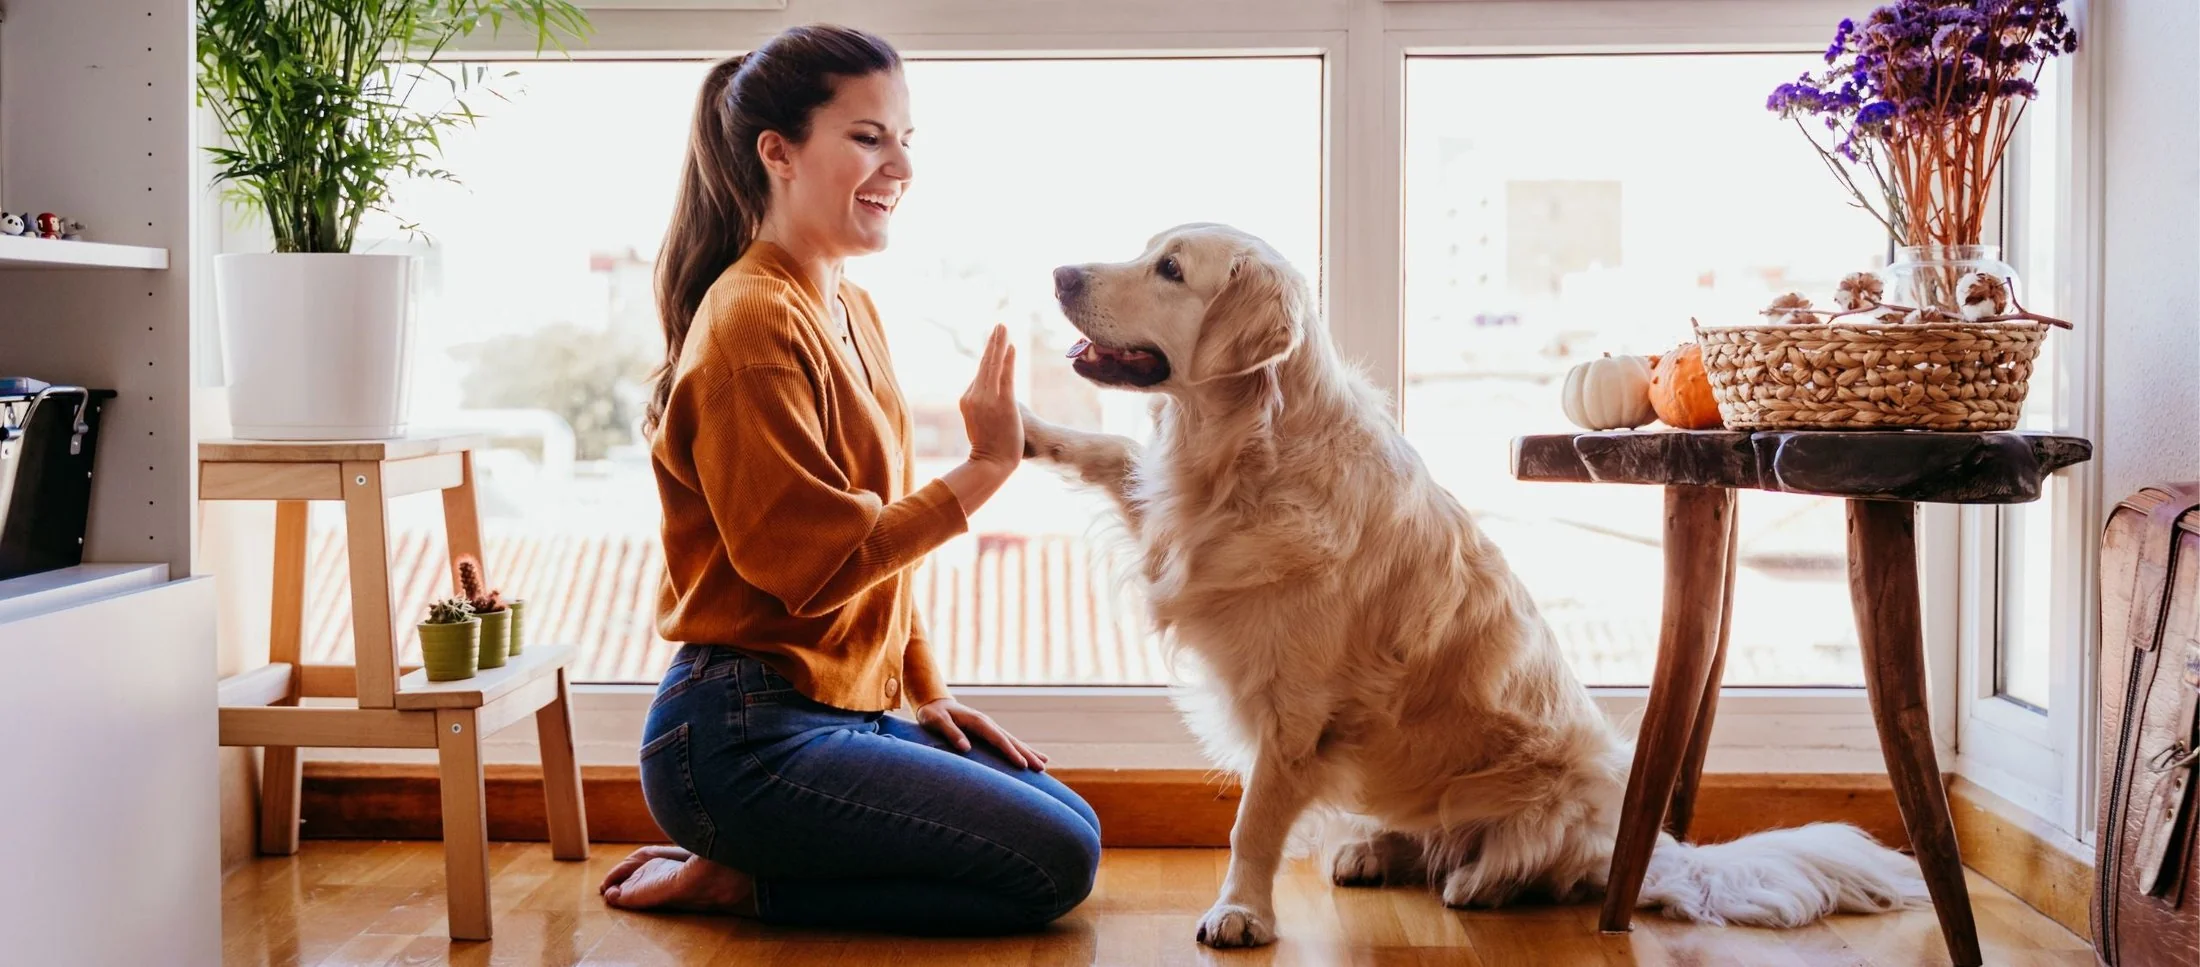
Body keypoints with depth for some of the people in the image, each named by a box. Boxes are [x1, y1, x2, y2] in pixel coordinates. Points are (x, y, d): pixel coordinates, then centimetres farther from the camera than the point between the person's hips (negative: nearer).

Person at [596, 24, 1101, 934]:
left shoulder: (852, 312, 13)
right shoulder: (754, 322, -16)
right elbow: (817, 565, -21)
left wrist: (926, 693, 11)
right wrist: (984, 470, -18)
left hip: (843, 712, 10)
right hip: (743, 738, -10)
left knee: (1073, 824, 11)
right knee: (1053, 863, -11)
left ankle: (742, 870, 10)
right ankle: (736, 881, -2)